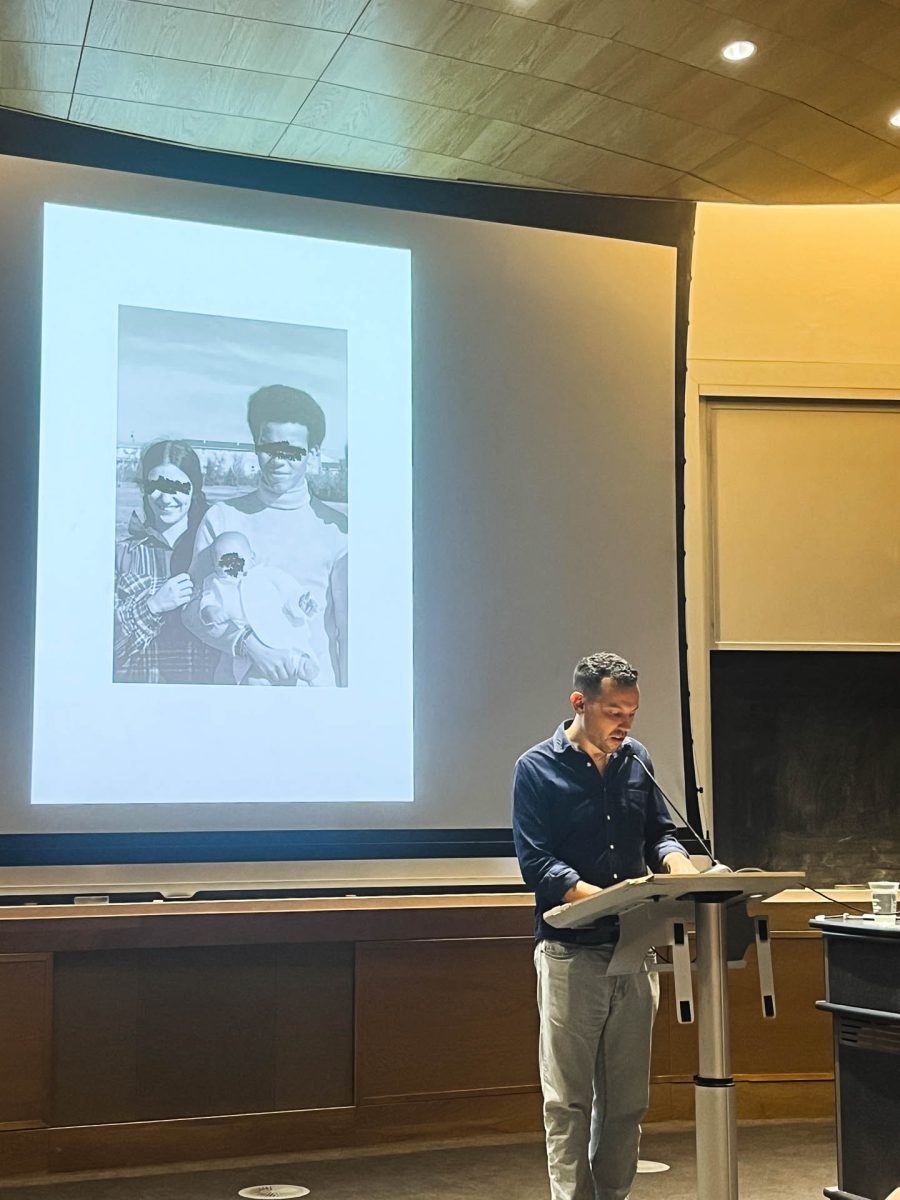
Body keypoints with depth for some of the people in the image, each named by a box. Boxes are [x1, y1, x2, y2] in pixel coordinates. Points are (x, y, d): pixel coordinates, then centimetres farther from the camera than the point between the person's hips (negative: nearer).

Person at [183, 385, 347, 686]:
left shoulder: (336, 529, 0)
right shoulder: (222, 518, 3)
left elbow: (349, 630, 2)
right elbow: (194, 609, 1)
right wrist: (248, 643, -15)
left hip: (316, 684, 0)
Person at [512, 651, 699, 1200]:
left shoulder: (637, 760, 9)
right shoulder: (537, 769, -5)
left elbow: (660, 832, 17)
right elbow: (536, 863, -12)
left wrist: (676, 860, -7)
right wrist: (596, 896, -27)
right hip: (570, 952, -5)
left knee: (627, 1098, 12)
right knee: (569, 1100, 0)